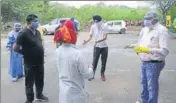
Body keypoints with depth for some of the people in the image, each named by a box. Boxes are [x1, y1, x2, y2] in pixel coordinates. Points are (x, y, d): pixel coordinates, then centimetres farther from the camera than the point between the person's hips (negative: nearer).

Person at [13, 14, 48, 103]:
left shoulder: (37, 32, 5)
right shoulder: (23, 33, -18)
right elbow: (15, 48, -15)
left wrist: (40, 53, 10)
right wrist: (26, 53, -5)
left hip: (40, 62, 7)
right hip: (30, 64, -7)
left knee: (40, 81, 21)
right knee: (30, 83, 9)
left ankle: (39, 95, 41)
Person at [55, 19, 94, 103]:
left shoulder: (58, 51, -4)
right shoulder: (77, 54, -26)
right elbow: (87, 75, -17)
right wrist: (90, 68, 3)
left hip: (63, 91, 6)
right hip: (76, 93, -6)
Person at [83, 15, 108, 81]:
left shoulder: (105, 27, -12)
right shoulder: (93, 27, -7)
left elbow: (105, 37, -20)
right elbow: (90, 36, -4)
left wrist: (98, 41, -37)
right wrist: (86, 41, -25)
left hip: (104, 47, 0)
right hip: (96, 47, 1)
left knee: (104, 62, 8)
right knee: (94, 61, 1)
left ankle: (102, 74, 25)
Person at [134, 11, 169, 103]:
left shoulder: (161, 30, -16)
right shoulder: (145, 29, 6)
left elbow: (164, 51, -22)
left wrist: (147, 50, -25)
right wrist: (138, 48, -6)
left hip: (154, 64, -8)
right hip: (144, 62, 8)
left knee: (152, 86, 2)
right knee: (144, 84, 22)